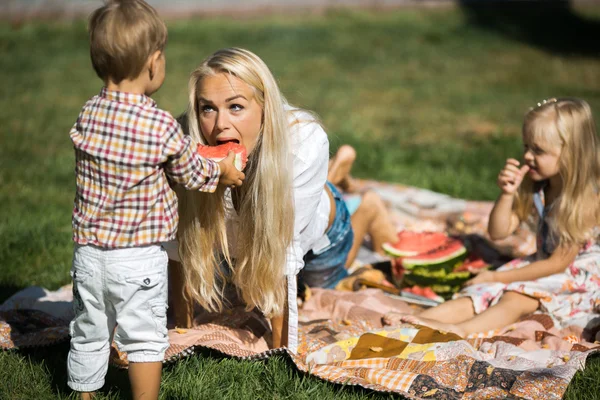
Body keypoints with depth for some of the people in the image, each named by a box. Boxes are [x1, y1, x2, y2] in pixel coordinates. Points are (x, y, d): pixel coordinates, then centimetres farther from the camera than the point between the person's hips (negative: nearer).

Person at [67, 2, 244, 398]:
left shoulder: (87, 115, -3)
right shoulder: (163, 127, -18)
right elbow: (191, 174, -3)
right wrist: (222, 172, 20)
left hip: (88, 251, 5)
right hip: (139, 257, -5)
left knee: (89, 335, 18)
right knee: (145, 339, 11)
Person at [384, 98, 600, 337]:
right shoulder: (535, 189, 1)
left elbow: (558, 263, -18)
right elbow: (498, 232, 3)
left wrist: (496, 277, -14)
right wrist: (507, 193, -16)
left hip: (579, 279, -7)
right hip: (543, 268, 7)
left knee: (515, 298, -32)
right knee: (482, 293, -15)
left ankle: (460, 329, -54)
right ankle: (419, 319, -31)